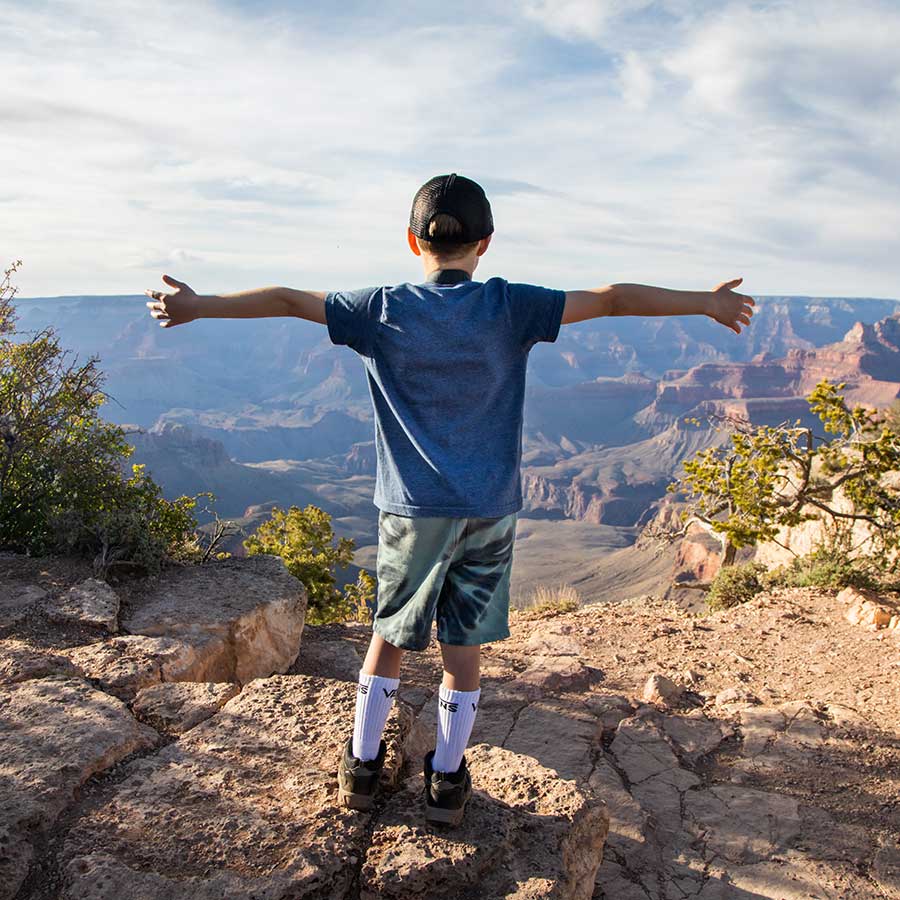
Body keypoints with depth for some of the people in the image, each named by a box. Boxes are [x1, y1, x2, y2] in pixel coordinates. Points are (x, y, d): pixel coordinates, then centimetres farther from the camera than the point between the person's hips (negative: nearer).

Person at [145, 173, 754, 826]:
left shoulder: (383, 310, -4)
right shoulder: (508, 307, -7)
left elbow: (288, 300, 4)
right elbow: (611, 300, -3)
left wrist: (197, 305, 16)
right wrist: (706, 301, 8)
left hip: (412, 510, 1)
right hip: (491, 510, 0)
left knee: (389, 639, 17)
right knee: (465, 649, 11)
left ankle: (362, 766, 30)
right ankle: (448, 782, 24)